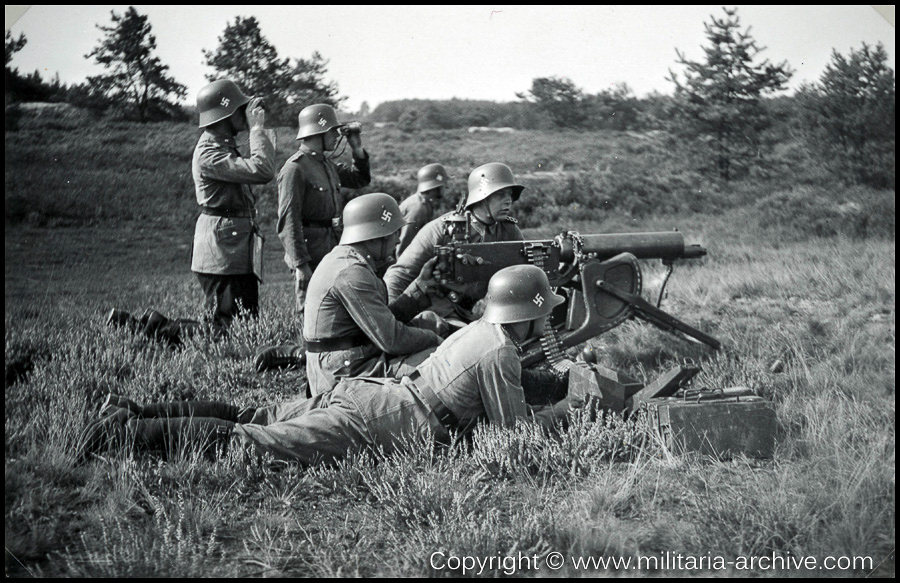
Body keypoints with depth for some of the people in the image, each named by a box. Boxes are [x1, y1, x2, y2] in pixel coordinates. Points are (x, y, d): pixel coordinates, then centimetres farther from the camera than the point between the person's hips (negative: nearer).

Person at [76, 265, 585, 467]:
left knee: (247, 419, 10)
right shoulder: (500, 354, -8)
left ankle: (133, 413, 6)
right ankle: (125, 434, -16)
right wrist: (570, 406, 9)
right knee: (242, 441, -12)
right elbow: (516, 425, -6)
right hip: (371, 424, -8)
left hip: (360, 390, 8)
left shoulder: (478, 329, 19)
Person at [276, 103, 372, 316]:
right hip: (311, 255, -9)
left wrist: (357, 150, 12)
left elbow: (359, 180, 28)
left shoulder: (327, 164, 14)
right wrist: (300, 264, -24)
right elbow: (288, 221, -19)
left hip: (333, 251, 9)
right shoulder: (295, 168, -14)